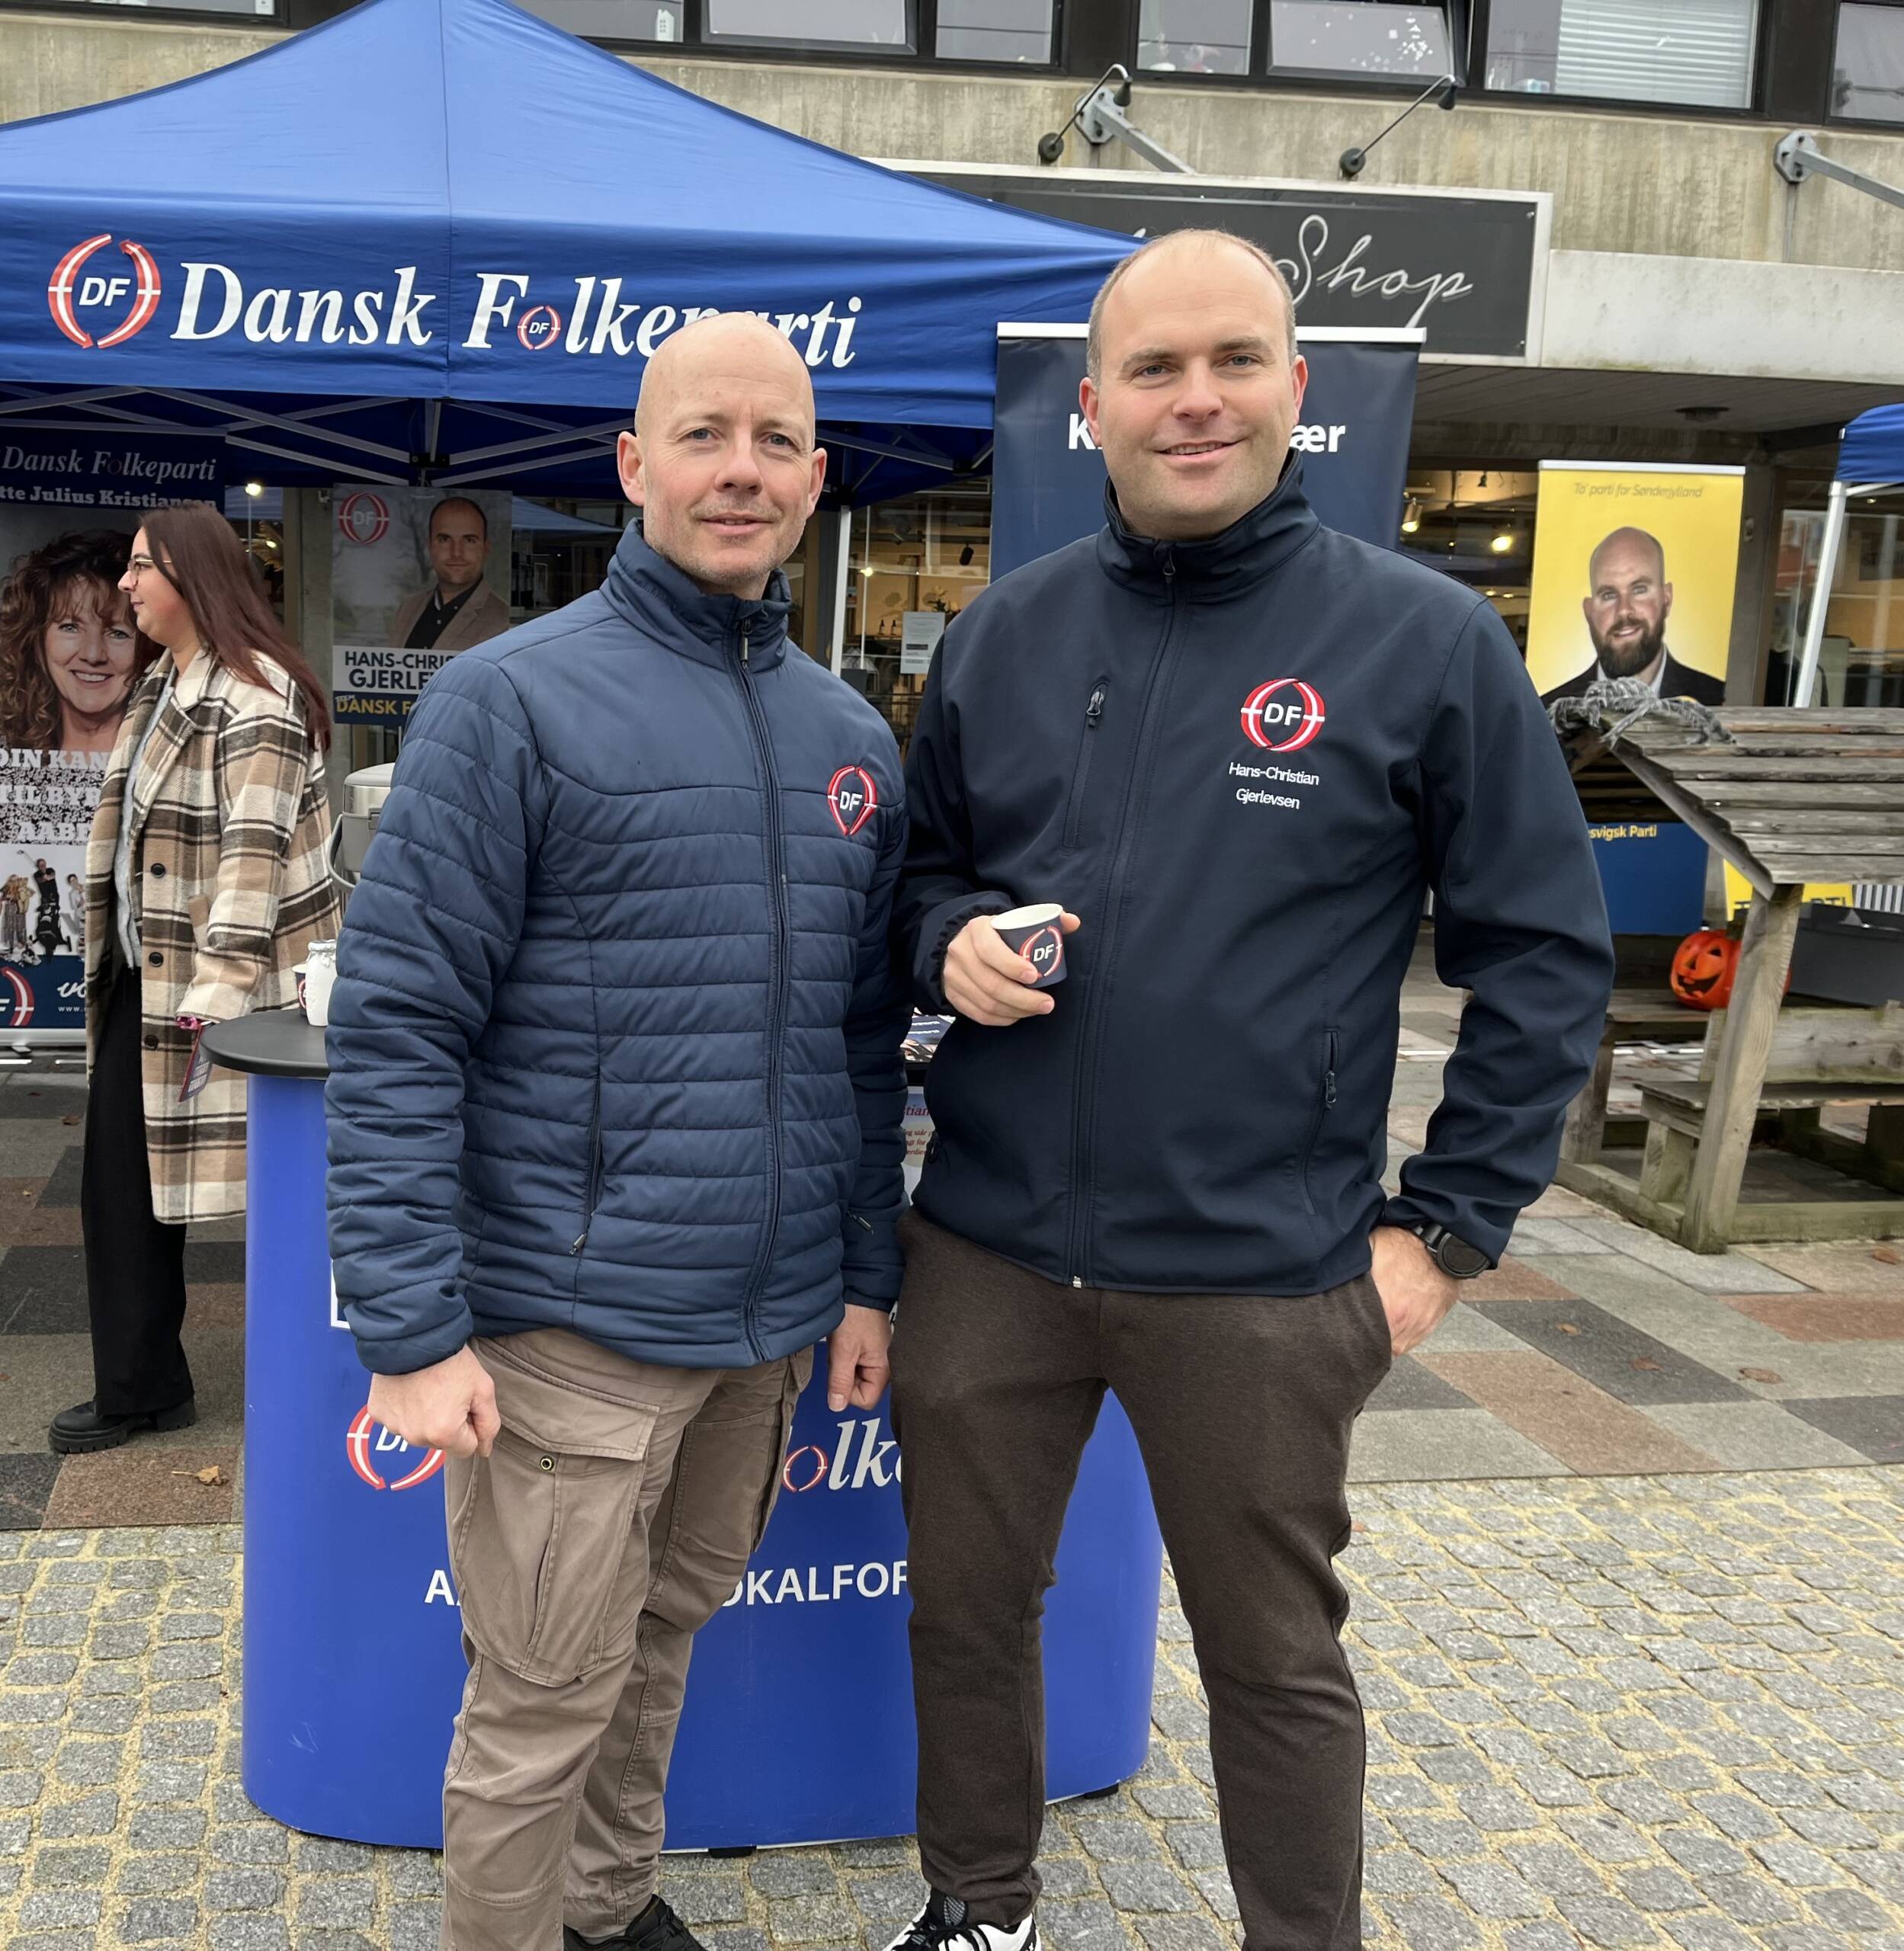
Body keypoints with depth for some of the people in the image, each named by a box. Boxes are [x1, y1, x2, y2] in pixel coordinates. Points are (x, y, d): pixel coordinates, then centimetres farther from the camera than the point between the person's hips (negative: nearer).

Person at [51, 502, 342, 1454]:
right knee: (119, 1177, 11)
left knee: (273, 1190, 3)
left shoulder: (252, 698, -16)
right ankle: (136, 1386, 22)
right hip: (142, 973, 10)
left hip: (219, 981, -10)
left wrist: (217, 983, -25)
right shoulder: (161, 688, 15)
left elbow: (253, 852, -22)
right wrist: (111, 963, 22)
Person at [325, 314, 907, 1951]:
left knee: (663, 1639, 22)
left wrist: (867, 1277, 12)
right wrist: (411, 1333, -15)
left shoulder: (854, 738, 9)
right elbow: (395, 1030, -12)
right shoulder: (514, 700, -9)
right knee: (544, 1706, 6)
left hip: (774, 1322, 6)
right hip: (574, 1325, -5)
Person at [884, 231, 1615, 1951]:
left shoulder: (1426, 641, -6)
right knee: (963, 1610, 19)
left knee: (1277, 1660, 14)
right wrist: (952, 942, -6)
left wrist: (1448, 1227, -6)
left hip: (1259, 1278, -3)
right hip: (987, 1251, 4)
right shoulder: (1004, 632, 5)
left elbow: (1543, 954, -3)